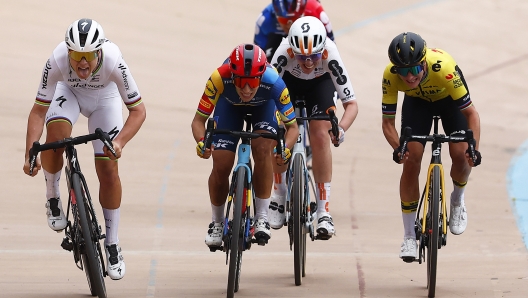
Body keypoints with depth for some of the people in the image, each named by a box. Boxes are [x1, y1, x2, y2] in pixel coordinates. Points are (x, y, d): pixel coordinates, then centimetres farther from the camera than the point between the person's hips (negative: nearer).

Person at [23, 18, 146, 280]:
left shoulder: (114, 62, -39)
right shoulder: (57, 62, -37)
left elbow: (138, 111, -31)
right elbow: (38, 111, -31)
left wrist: (119, 142, -47)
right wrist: (30, 154, -43)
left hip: (104, 98, 0)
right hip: (68, 92, 0)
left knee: (108, 170, -8)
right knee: (55, 136, -31)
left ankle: (112, 244, 7)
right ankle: (52, 198, -4)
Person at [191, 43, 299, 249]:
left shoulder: (273, 83, -41)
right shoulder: (219, 78, -41)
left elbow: (292, 126, -28)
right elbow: (199, 120, -28)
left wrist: (285, 148, -48)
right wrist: (201, 142, -49)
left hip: (263, 105, -1)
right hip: (229, 104, 1)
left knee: (263, 149, -27)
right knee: (221, 165, -11)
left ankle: (262, 218, -14)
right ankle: (217, 223, 13)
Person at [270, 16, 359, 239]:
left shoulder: (330, 54, -39)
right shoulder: (285, 51, -39)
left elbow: (351, 103, -35)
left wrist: (341, 129, -52)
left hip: (320, 83, -1)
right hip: (289, 80, 1)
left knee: (320, 136, -17)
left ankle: (324, 211, -13)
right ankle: (279, 197, 9)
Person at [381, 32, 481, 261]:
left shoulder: (443, 68, -42)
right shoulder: (390, 75, -36)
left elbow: (471, 113, -33)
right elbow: (387, 122, -27)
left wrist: (474, 148, -45)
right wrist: (397, 148, -46)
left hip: (449, 98, -1)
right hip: (417, 101, 1)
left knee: (460, 154, -18)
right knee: (411, 160, -12)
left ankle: (457, 200, 16)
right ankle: (409, 236, -2)